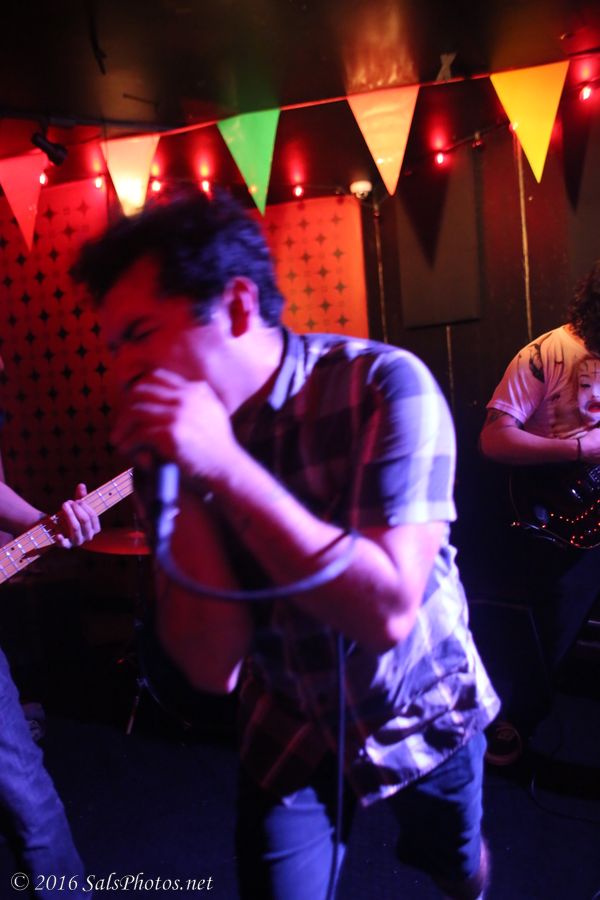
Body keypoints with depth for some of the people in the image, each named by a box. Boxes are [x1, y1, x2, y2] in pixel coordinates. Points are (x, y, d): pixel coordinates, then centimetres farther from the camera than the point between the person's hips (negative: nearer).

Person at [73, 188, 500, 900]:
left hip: (424, 714, -1)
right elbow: (214, 668, -20)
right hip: (290, 734, 2)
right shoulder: (175, 429, -16)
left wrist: (224, 464, -37)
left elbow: (387, 611, -34)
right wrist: (179, 486, -31)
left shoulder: (382, 384, -26)